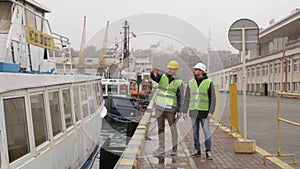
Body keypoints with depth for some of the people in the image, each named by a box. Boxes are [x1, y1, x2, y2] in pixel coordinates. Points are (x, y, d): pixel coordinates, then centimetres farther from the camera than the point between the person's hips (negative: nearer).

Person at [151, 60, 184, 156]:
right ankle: (161, 148, 15)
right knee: (160, 127, 7)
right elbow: (153, 77, -19)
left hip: (170, 108, -3)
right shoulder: (162, 77, 2)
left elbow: (180, 97, -4)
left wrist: (179, 110, -12)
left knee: (173, 127, -2)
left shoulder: (179, 82, -3)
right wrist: (154, 72, -43)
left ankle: (174, 148, 9)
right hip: (159, 107, 3)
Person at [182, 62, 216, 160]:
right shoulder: (191, 82, 4)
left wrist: (211, 112, -15)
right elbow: (187, 98, 5)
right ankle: (197, 151, 18)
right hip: (193, 111, 3)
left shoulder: (209, 82, -7)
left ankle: (208, 152, 4)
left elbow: (213, 98, -7)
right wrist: (184, 112, 0)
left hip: (204, 112, -3)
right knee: (195, 132, 8)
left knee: (206, 132, -6)